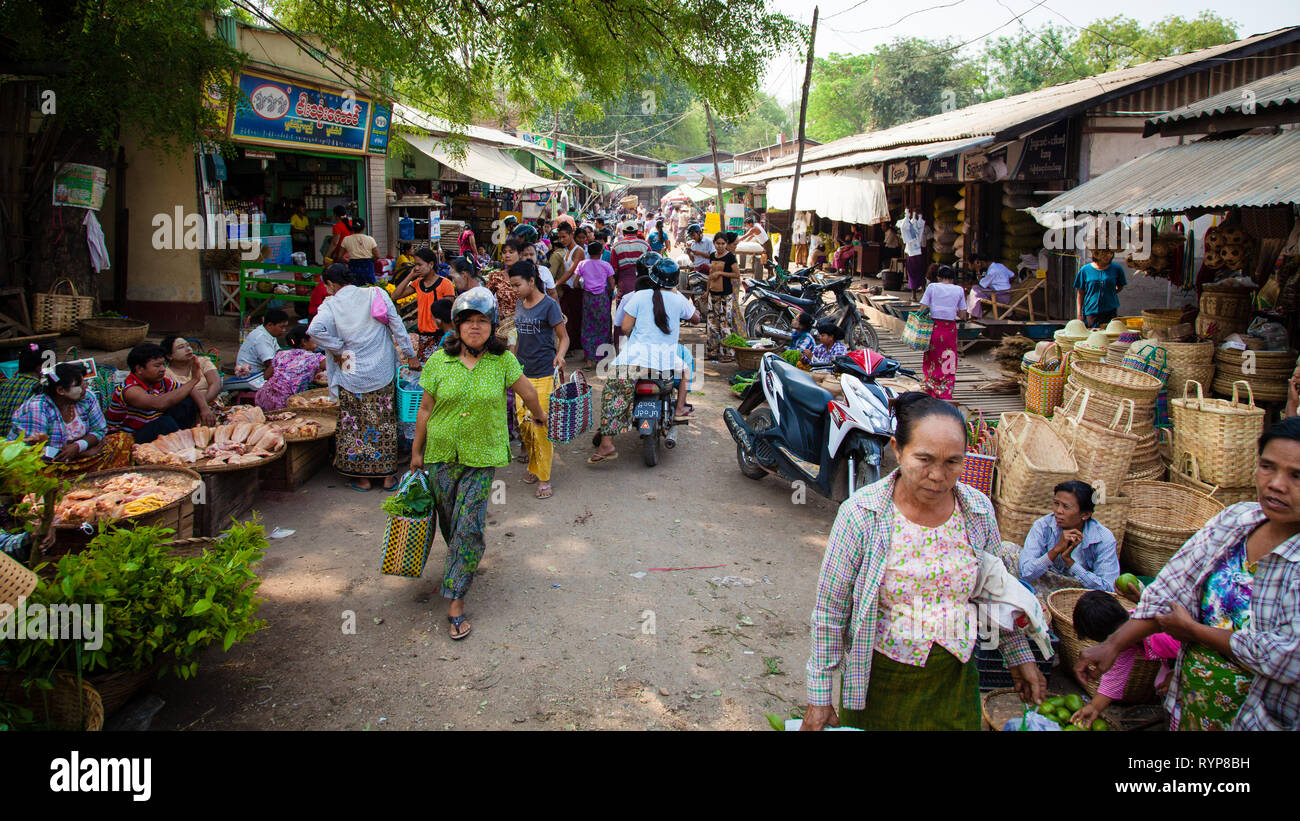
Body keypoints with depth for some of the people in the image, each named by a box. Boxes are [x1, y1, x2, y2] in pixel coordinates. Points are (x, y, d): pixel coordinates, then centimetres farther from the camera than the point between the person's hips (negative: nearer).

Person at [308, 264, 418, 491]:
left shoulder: (331, 305, -5)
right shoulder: (376, 294, 1)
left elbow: (314, 330, -21)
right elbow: (397, 326, 0)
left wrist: (339, 350, -9)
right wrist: (410, 355, 7)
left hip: (352, 377, -2)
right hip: (382, 373, 2)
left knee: (355, 427, 9)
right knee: (385, 423, 11)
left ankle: (362, 478, 15)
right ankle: (388, 474, 17)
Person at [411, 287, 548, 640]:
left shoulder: (503, 360, -5)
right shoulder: (440, 360, -2)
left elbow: (527, 390, 11)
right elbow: (425, 409, 5)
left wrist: (539, 415, 26)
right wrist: (417, 451, 10)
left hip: (482, 457, -2)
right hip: (441, 455, 2)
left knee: (469, 527, -7)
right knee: (448, 522, 12)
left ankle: (455, 600, 1)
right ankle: (457, 568, 42)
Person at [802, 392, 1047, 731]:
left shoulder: (978, 510, -8)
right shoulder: (860, 515, -19)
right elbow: (830, 611, -12)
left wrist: (1020, 657, 14)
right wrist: (819, 697, -10)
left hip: (954, 677, 3)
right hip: (879, 682, -3)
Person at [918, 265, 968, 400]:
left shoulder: (932, 287, -1)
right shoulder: (959, 290, 3)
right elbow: (963, 315, 4)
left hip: (934, 327, -1)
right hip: (950, 329, 1)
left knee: (932, 361, 12)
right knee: (948, 363, 9)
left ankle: (932, 393, 16)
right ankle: (946, 395, 6)